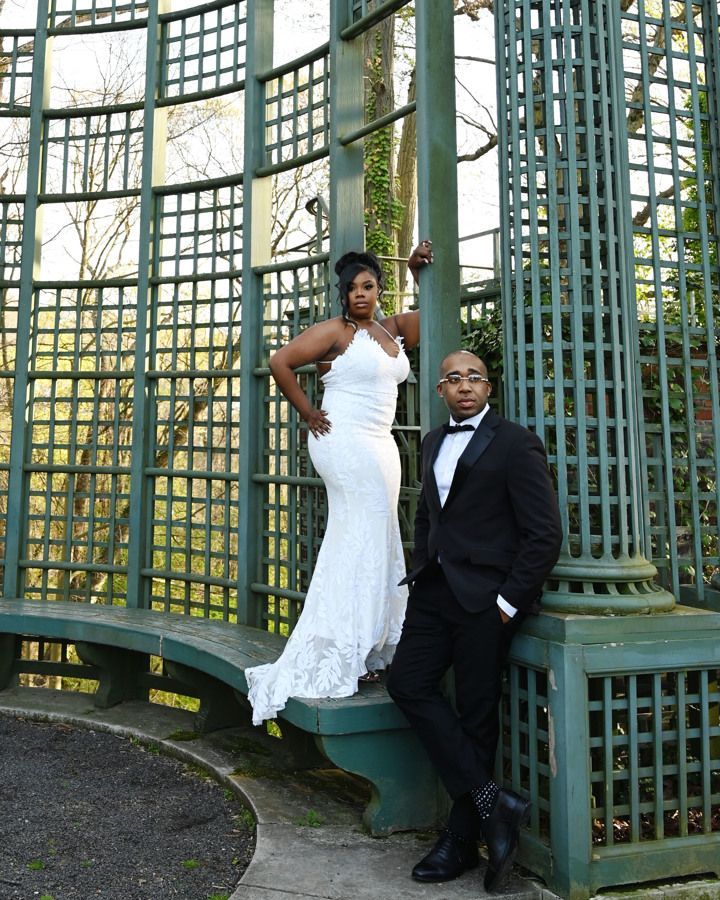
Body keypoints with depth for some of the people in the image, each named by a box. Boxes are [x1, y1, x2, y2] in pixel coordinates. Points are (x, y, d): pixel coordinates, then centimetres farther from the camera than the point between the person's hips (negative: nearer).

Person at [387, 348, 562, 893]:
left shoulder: (515, 443, -7)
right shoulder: (433, 442, 16)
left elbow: (545, 533, -10)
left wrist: (510, 601, -13)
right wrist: (420, 572, 15)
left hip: (486, 597, -7)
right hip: (436, 590, 7)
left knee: (476, 715, 1)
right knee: (408, 683, -4)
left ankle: (462, 842, 16)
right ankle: (491, 802, 3)